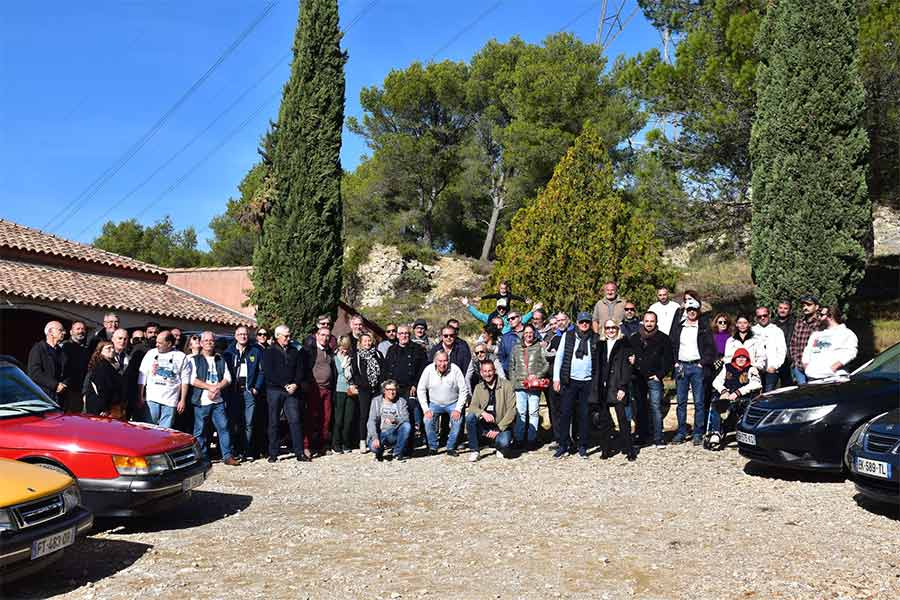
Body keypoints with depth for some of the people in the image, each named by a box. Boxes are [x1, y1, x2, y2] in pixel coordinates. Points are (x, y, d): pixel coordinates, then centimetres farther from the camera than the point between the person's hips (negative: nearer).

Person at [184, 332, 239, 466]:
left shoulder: (221, 360, 16)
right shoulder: (194, 360, 5)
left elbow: (227, 378, 7)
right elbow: (192, 379, -6)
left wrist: (217, 388, -12)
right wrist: (210, 387, -13)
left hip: (218, 401, 3)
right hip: (201, 402, -2)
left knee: (224, 427, -2)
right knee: (199, 431, 1)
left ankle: (227, 456, 3)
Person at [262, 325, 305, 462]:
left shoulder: (294, 351, 14)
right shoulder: (269, 352, 2)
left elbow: (300, 370, 11)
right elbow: (268, 373, -7)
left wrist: (295, 384, -7)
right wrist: (285, 385, -12)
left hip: (291, 390, 2)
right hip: (274, 390, -2)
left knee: (295, 420, -4)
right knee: (274, 422, 2)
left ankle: (299, 452, -2)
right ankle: (273, 454, 9)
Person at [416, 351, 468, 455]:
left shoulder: (455, 369, -17)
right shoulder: (429, 370, -13)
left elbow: (464, 390, -12)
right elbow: (420, 390, -5)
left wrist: (458, 409, -19)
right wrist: (426, 409, -13)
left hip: (453, 403, -1)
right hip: (435, 403, 1)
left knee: (457, 419, -25)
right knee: (428, 420, -23)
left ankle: (451, 447, -7)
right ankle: (433, 447, -3)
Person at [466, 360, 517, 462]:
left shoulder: (506, 385, -4)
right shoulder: (478, 388, 8)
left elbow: (511, 411, -9)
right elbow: (472, 407, -2)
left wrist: (498, 429, -16)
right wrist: (483, 413, -26)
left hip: (502, 426, -3)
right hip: (484, 426, 3)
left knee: (503, 443, -33)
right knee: (470, 417, -24)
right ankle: (475, 451, -11)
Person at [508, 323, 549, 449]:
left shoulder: (540, 348, 6)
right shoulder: (516, 348, 15)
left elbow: (547, 365, 2)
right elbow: (511, 367, 17)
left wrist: (537, 375, -10)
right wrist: (513, 381, 7)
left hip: (535, 386, -2)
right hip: (520, 386, 2)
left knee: (533, 413, -1)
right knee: (521, 413, 2)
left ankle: (532, 439, 4)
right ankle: (519, 439, 7)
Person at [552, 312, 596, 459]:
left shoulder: (595, 339, 5)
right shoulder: (567, 336, 5)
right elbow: (559, 356, 5)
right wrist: (556, 378, 0)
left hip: (587, 381, 0)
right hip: (569, 380, 0)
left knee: (584, 415, 5)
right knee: (565, 413, 1)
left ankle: (582, 447, 14)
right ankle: (563, 446, 9)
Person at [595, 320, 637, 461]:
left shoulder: (624, 344, 3)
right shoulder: (600, 345, 14)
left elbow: (626, 367, -3)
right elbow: (597, 367, 12)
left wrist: (622, 388, -11)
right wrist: (596, 387, 4)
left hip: (618, 388, -4)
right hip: (603, 388, 4)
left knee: (623, 420, -6)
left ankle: (629, 450, 0)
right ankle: (606, 449, 13)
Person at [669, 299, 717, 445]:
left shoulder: (704, 329, 4)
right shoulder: (677, 327, 11)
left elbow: (711, 349, 0)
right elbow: (672, 345, 12)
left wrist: (703, 363, -9)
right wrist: (675, 362, 1)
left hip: (697, 367, -2)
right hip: (681, 367, 2)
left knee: (699, 402, -1)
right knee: (681, 402, 4)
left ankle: (698, 433, 5)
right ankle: (681, 432, 11)